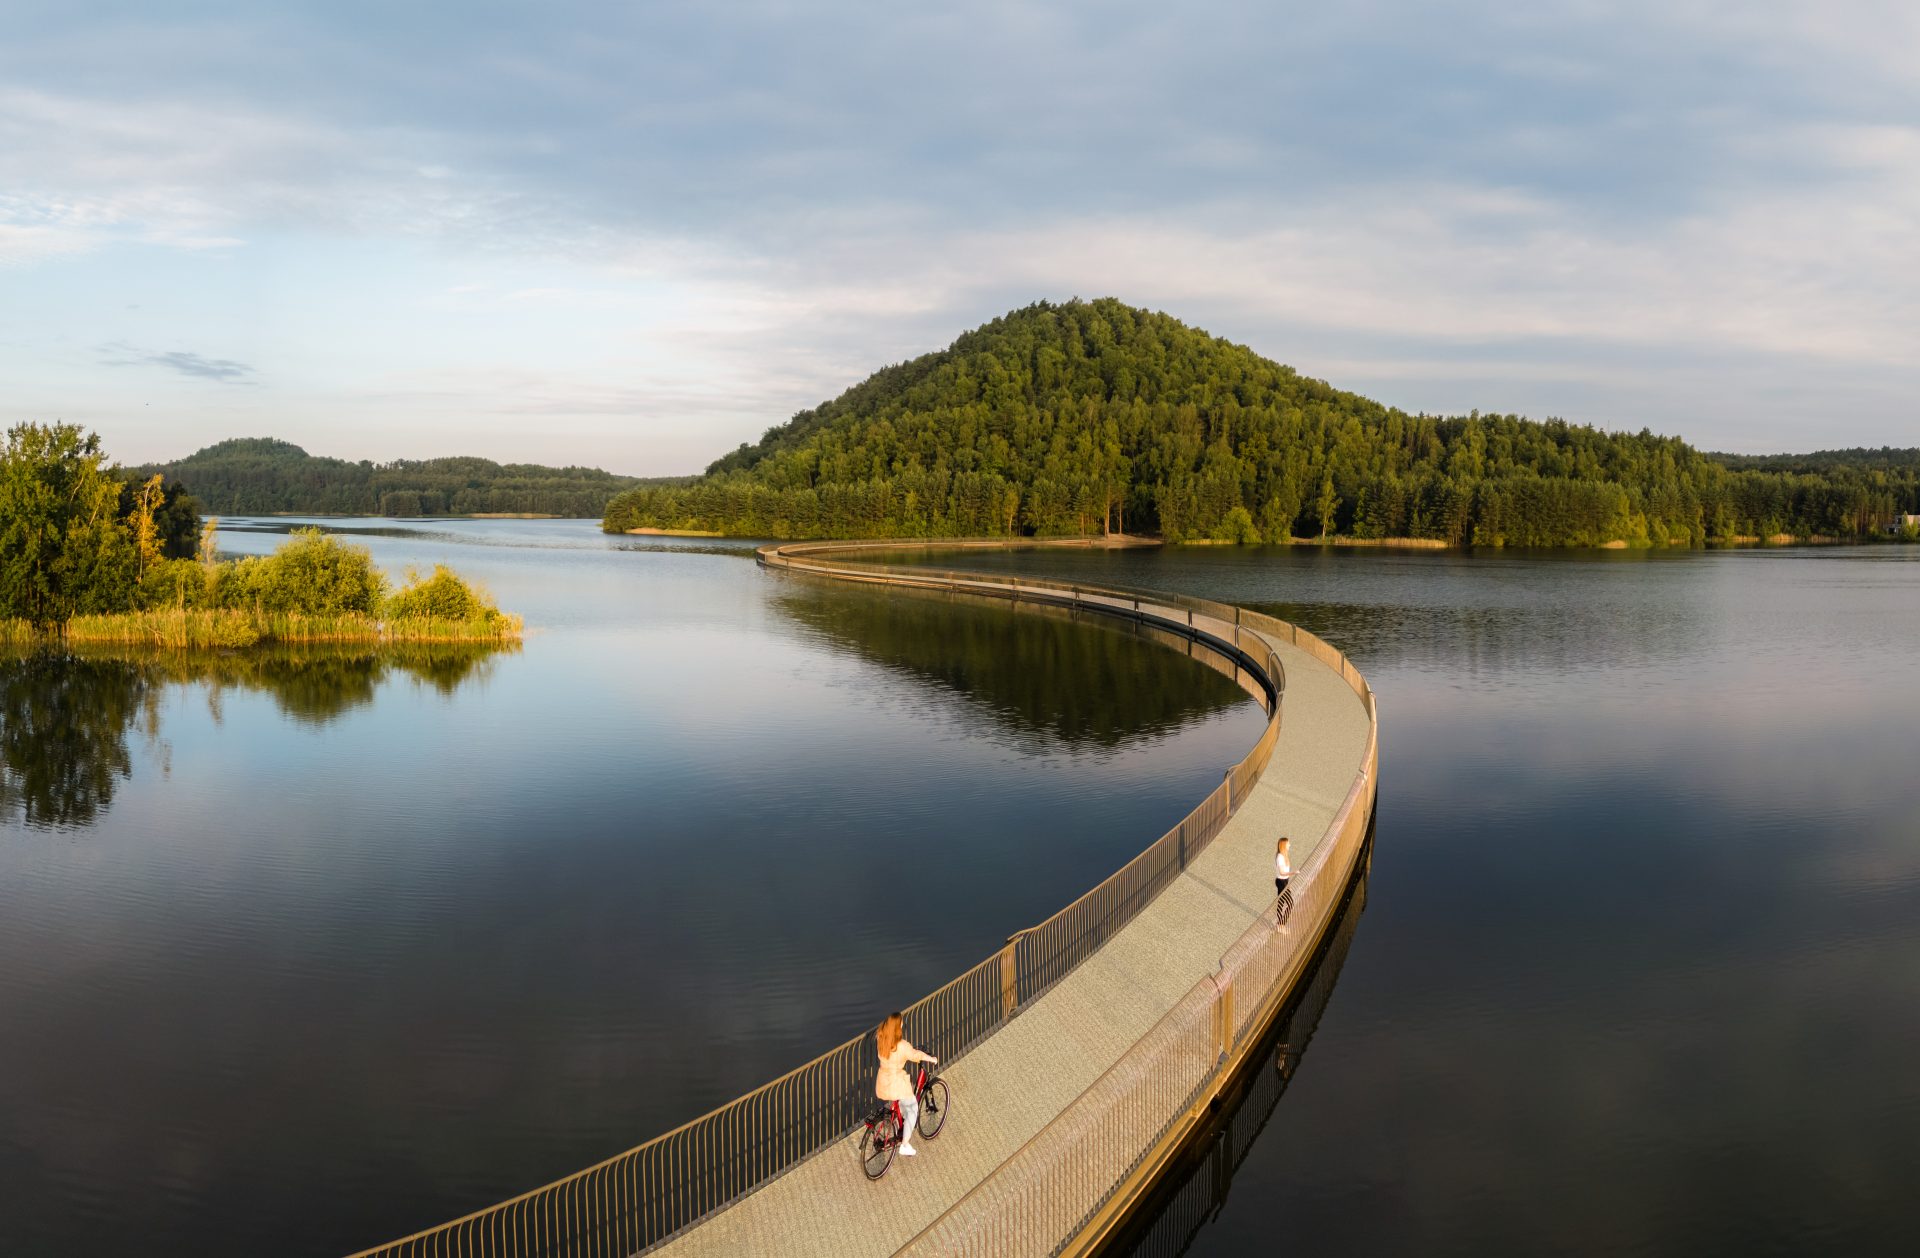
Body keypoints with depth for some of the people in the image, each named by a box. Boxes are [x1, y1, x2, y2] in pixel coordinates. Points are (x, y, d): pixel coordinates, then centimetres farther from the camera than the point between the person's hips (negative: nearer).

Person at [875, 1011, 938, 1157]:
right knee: (912, 1109, 15)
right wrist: (932, 1059, 9)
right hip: (897, 1083, -6)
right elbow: (916, 1055, -8)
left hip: (882, 1083, 6)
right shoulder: (902, 1045, -24)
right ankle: (905, 1145, 12)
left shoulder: (881, 1040, -8)